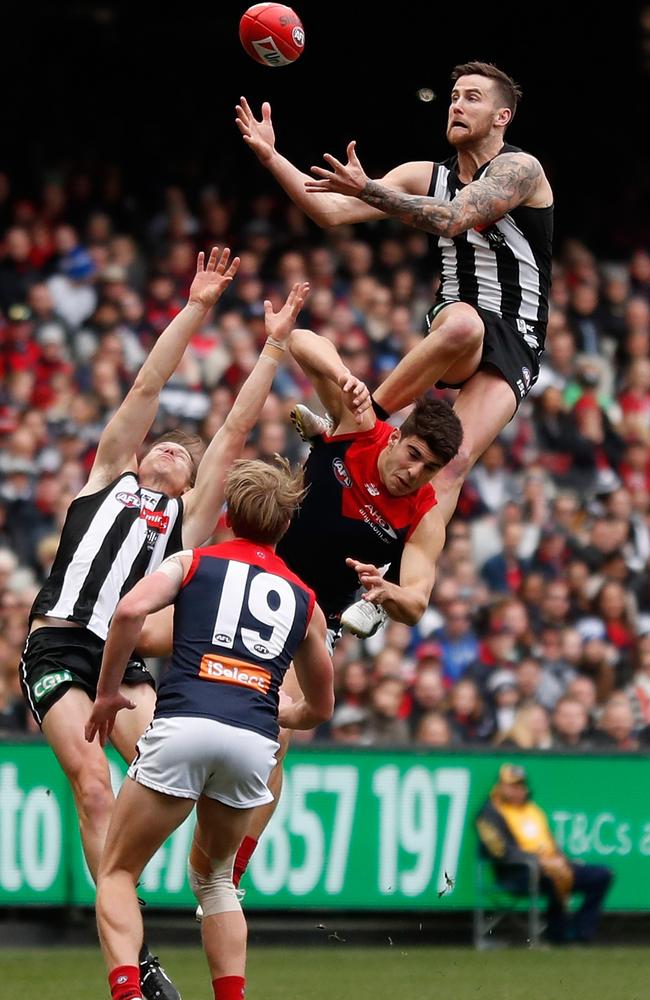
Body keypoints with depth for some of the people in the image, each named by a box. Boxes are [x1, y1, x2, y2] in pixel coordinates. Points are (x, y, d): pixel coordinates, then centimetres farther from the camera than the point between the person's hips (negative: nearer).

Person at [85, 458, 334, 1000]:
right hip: (255, 743, 3)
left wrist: (107, 692, 8)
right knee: (213, 874, 27)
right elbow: (320, 708, 33)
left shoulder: (193, 562, 18)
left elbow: (131, 609, -3)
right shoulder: (305, 600, 25)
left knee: (117, 873, 7)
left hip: (183, 726, -3)